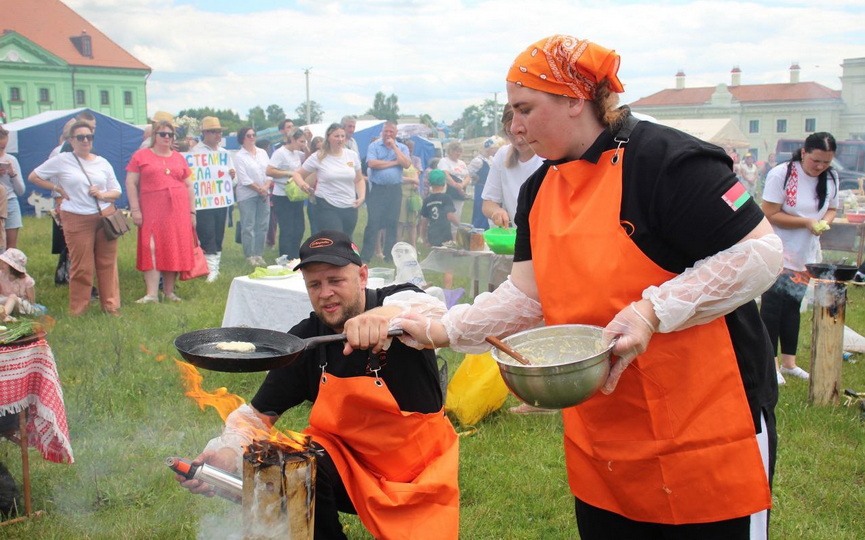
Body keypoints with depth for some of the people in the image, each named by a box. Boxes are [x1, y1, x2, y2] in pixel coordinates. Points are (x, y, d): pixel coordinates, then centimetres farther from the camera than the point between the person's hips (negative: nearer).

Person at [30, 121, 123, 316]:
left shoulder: (102, 163, 10)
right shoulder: (61, 160, 0)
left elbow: (117, 191, 13)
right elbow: (33, 177, 6)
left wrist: (103, 194, -8)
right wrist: (58, 189, -3)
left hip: (105, 216, 3)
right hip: (77, 220, -3)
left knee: (108, 263, 5)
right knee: (81, 266, -1)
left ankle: (111, 306, 15)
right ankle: (77, 310, 10)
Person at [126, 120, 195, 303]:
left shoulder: (179, 158, 14)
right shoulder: (140, 156, 5)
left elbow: (189, 186, 16)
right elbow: (131, 184, 1)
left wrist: (192, 212, 11)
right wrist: (135, 210, -6)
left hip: (178, 212, 3)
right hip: (152, 211, -3)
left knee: (174, 250, 4)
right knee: (151, 250, -8)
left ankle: (169, 291, 15)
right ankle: (151, 294, -8)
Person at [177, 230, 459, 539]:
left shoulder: (399, 301, -15)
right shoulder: (303, 342, -7)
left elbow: (431, 311, -40)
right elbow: (258, 415, -5)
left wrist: (390, 313, -63)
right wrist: (229, 450, -26)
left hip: (421, 473, -1)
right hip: (346, 459, 2)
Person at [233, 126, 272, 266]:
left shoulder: (262, 153, 12)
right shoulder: (239, 156, -4)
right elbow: (244, 179, -10)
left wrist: (266, 187, -9)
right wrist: (259, 189, -11)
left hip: (263, 194, 5)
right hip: (247, 195, -5)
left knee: (262, 225, 5)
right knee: (248, 227, -3)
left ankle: (258, 254, 13)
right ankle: (249, 256, 5)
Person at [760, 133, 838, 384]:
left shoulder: (831, 178, 2)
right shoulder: (781, 175, -16)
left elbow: (832, 208, 14)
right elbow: (770, 215, -17)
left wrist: (825, 221, -9)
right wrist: (807, 222, -23)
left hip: (807, 254, 6)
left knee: (793, 305, 12)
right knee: (773, 305, -5)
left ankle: (788, 362, 21)